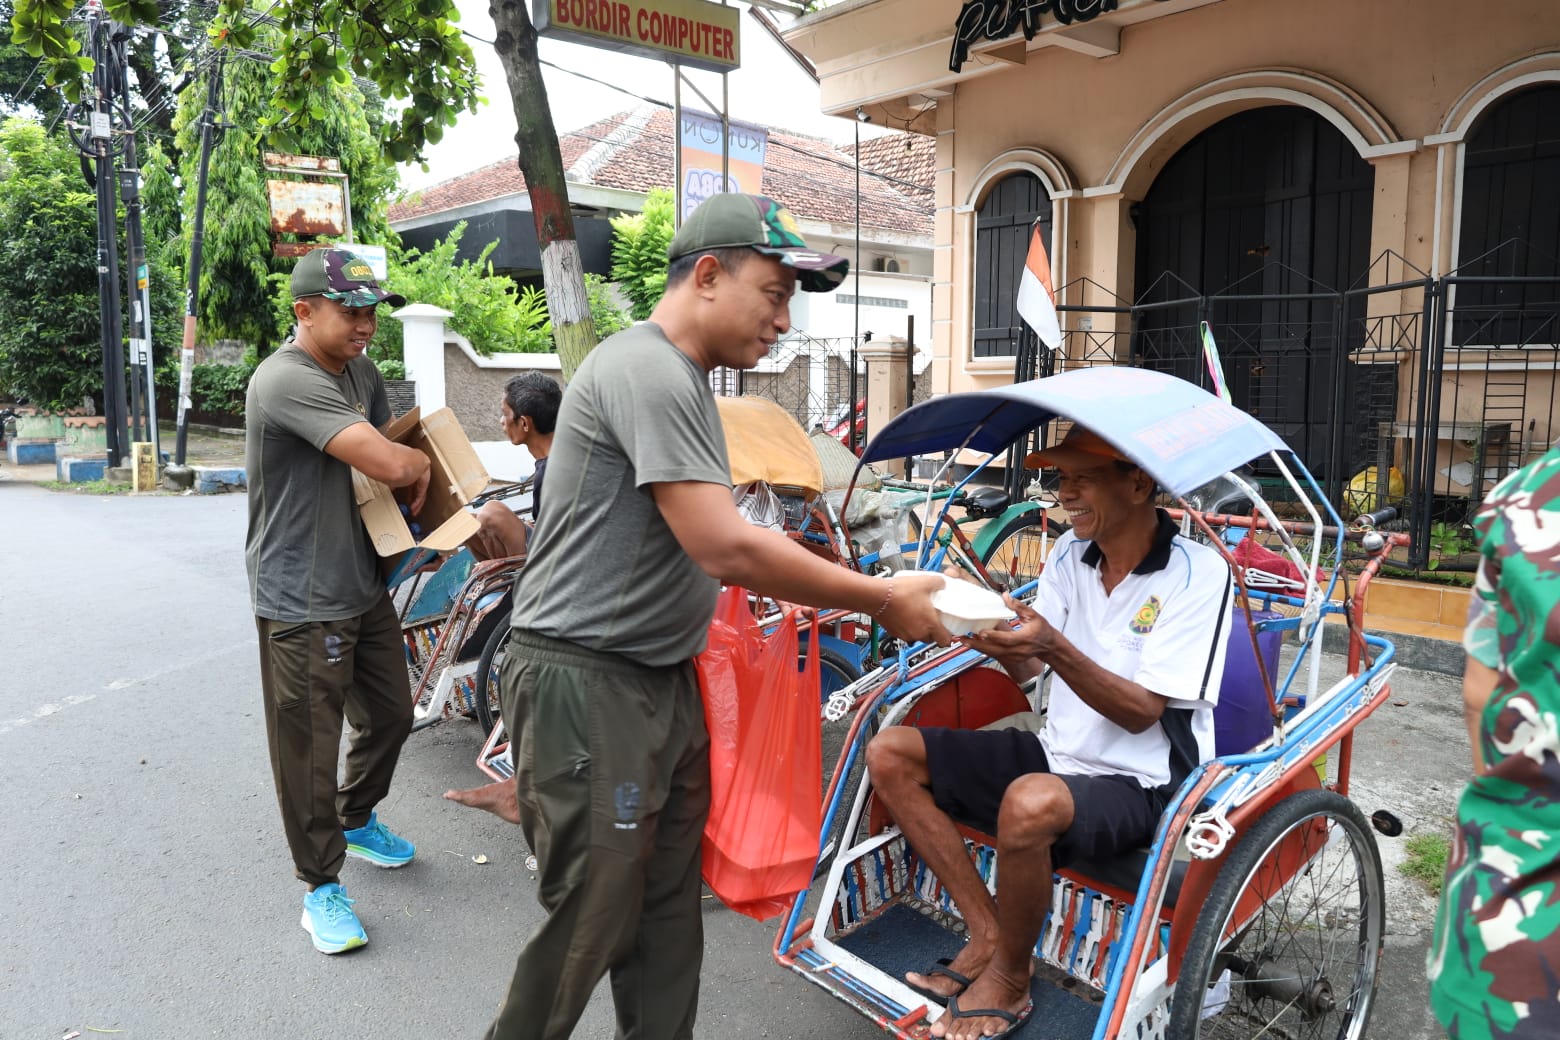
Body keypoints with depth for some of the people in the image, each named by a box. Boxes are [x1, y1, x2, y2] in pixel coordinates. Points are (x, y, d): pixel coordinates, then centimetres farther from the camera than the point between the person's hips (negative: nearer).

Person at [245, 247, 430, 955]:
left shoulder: (361, 372, 8)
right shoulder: (286, 380, -23)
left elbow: (394, 444, 19)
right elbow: (390, 464, -32)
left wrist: (421, 519, 2)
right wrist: (421, 464, -9)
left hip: (364, 585, 9)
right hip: (302, 602, -9)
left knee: (390, 715, 20)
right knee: (309, 747, 4)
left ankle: (357, 819, 46)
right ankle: (321, 885, 21)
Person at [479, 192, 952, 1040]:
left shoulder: (683, 379, 14)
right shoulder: (647, 372, -18)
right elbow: (726, 549, -25)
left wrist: (851, 593, 8)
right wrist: (883, 601, -15)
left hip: (663, 682, 10)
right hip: (586, 685, -9)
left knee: (669, 913, 16)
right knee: (591, 923, 3)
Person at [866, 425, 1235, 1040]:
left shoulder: (1197, 573, -14)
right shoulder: (1070, 553, 4)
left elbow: (1142, 712, -19)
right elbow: (1027, 670, 1)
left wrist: (1055, 648, -34)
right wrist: (990, 629, -20)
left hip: (1140, 783, -7)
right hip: (1055, 755, 7)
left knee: (1029, 803, -39)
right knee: (889, 755, -4)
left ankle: (1007, 979, -9)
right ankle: (988, 934, -1)